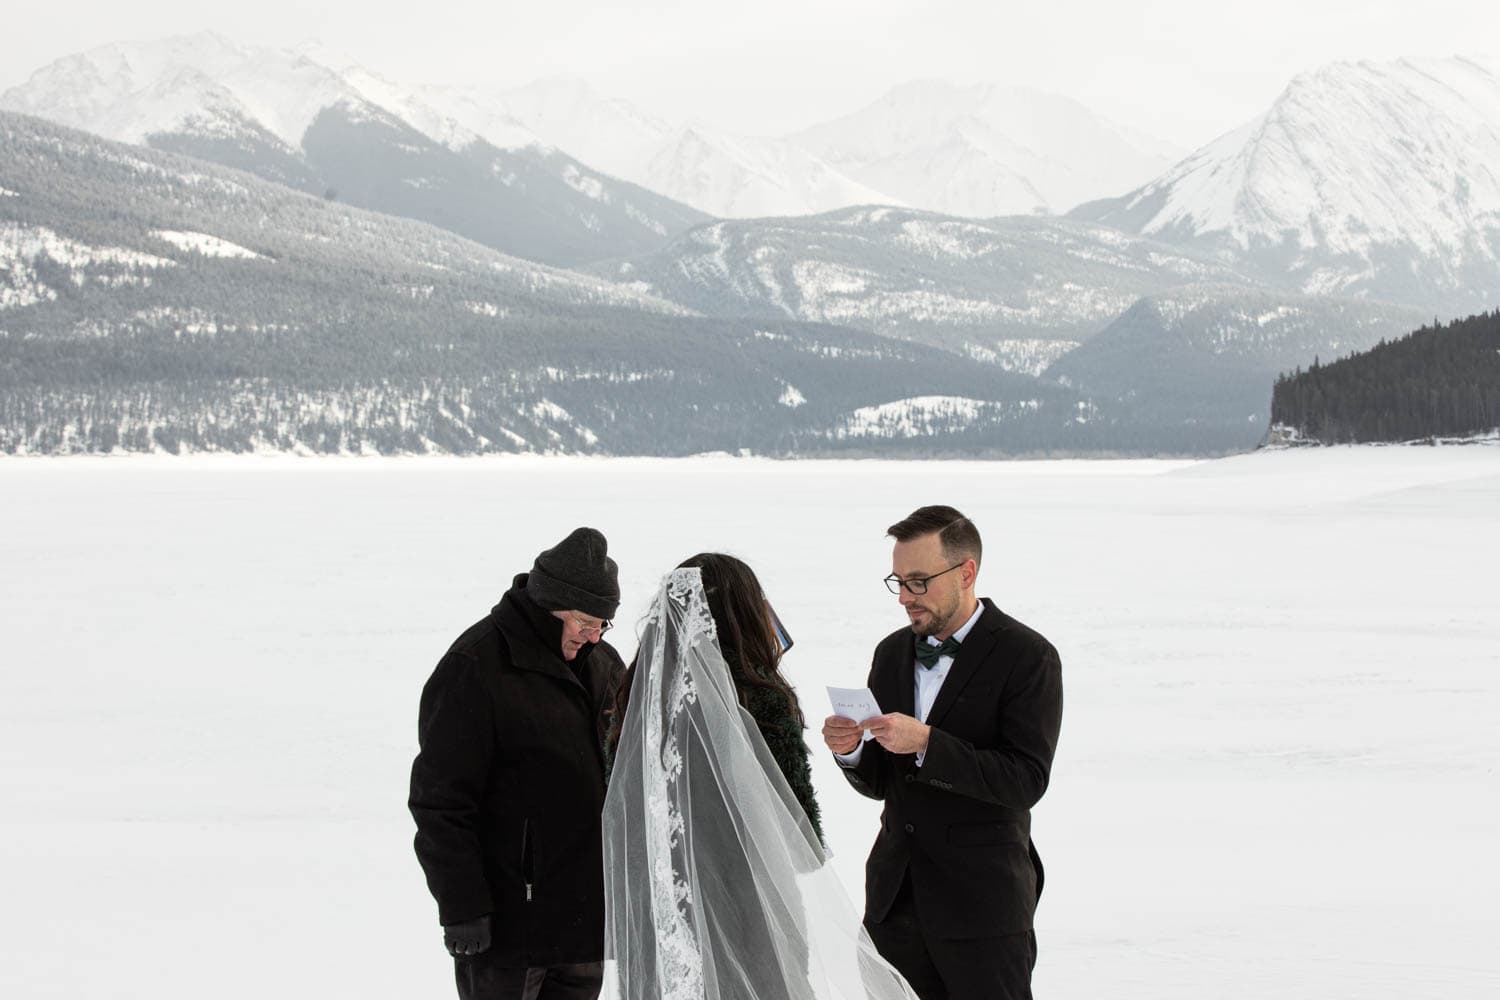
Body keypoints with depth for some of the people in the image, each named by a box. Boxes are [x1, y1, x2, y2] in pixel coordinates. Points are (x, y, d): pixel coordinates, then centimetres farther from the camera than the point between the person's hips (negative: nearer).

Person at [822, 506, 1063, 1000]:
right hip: (895, 899, 6)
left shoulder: (1027, 657, -9)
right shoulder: (892, 653, 10)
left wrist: (925, 742, -25)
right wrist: (852, 751, -7)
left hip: (981, 901, -6)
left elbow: (1026, 781, -17)